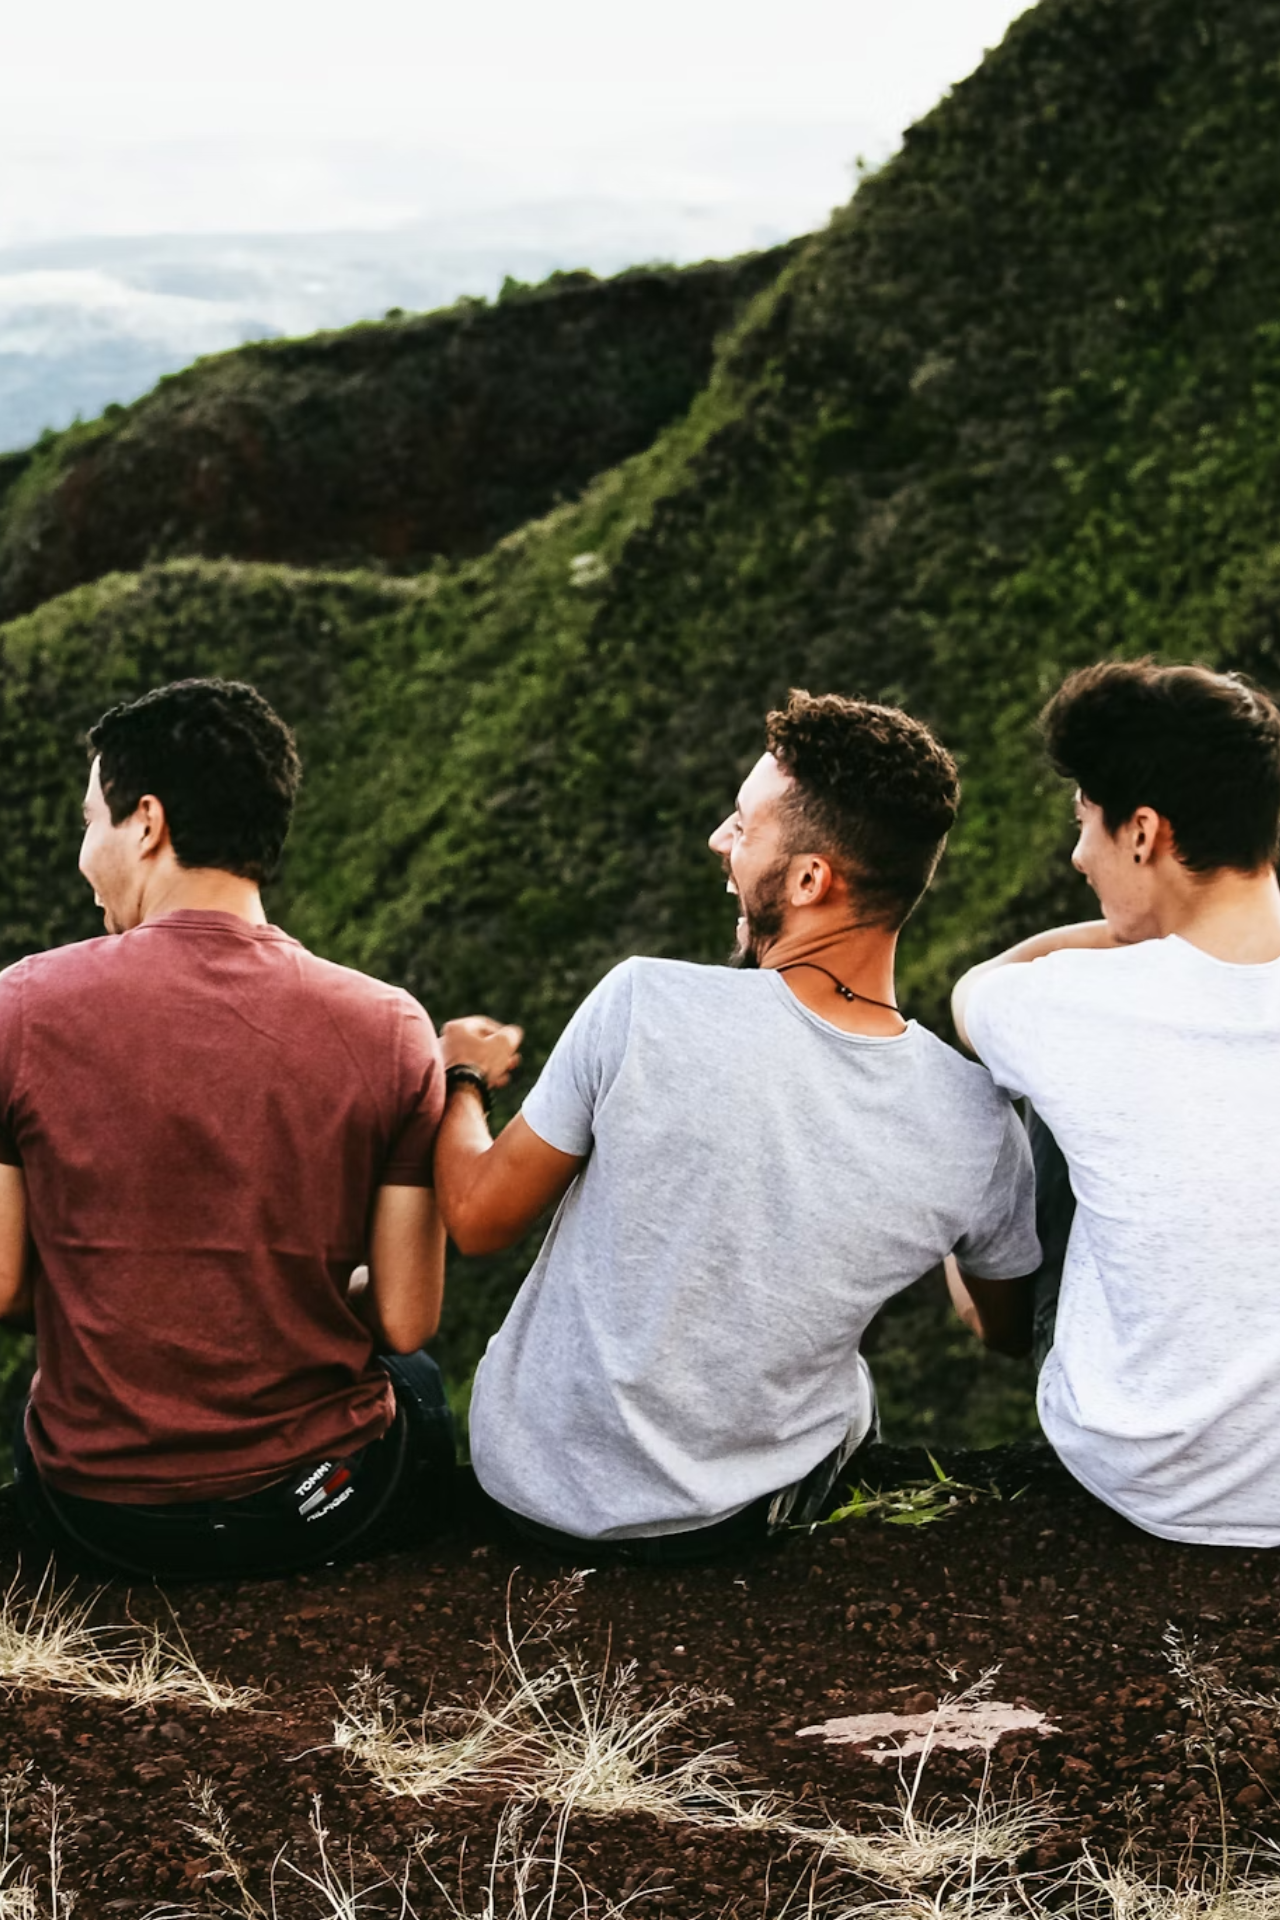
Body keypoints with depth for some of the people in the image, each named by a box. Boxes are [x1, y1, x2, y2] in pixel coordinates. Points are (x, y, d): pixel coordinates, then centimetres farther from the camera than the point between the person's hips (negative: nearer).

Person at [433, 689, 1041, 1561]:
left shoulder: (644, 1007, -28)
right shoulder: (977, 1126, -21)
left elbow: (479, 1217, -13)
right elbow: (1011, 1329, 0)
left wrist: (462, 1077, 8)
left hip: (535, 1482, -1)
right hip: (739, 1517, 2)